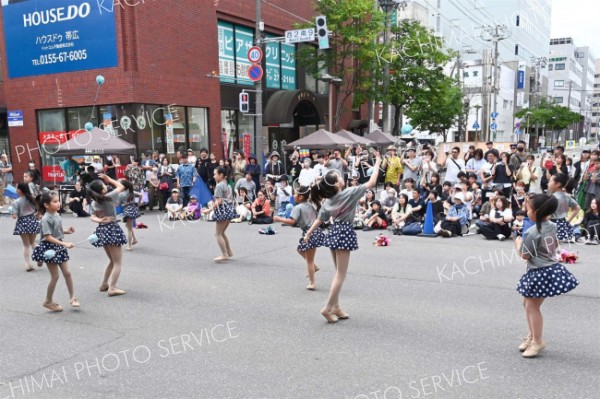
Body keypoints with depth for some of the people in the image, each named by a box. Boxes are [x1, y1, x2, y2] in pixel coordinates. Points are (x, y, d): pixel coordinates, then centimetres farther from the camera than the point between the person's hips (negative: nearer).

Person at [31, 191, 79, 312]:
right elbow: (48, 237, -24)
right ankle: (48, 301, 18)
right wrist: (65, 244, -29)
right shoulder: (46, 219, -20)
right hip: (49, 248, -7)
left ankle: (72, 297, 21)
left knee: (67, 273, 9)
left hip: (58, 247, 8)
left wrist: (67, 231, -2)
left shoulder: (57, 215, 5)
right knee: (55, 276, 1)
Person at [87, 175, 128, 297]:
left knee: (112, 261, 22)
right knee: (118, 262, 0)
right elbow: (121, 186, 0)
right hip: (111, 229, -7)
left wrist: (100, 220, -20)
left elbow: (93, 217, -3)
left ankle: (104, 284, 24)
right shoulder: (109, 197, -15)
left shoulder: (94, 202, 2)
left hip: (101, 230, 7)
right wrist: (109, 179, 9)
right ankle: (112, 288, -6)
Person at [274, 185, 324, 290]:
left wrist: (279, 219, -14)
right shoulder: (310, 205, 10)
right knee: (300, 249, 28)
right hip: (316, 231, 8)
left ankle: (312, 283, 12)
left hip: (309, 234, -8)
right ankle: (314, 266, 27)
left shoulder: (298, 207, -13)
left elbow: (291, 221, -25)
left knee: (309, 260, 3)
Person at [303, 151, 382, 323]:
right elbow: (371, 183, -10)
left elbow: (319, 220, 10)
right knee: (341, 274, -1)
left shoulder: (327, 201, 4)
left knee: (338, 273, 17)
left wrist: (308, 234, 22)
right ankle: (328, 307, -3)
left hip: (334, 232, 7)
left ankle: (335, 306, 19)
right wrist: (377, 164, -1)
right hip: (344, 232, -7)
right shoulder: (349, 193, -14)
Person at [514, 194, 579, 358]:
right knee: (527, 302, 19)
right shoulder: (551, 226, 4)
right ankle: (531, 335, 30)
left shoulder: (531, 233, -23)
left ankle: (537, 342, 10)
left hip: (541, 273, -10)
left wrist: (518, 243, 1)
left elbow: (525, 256, -15)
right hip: (552, 268, 10)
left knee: (532, 306, 1)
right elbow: (555, 245, 21)